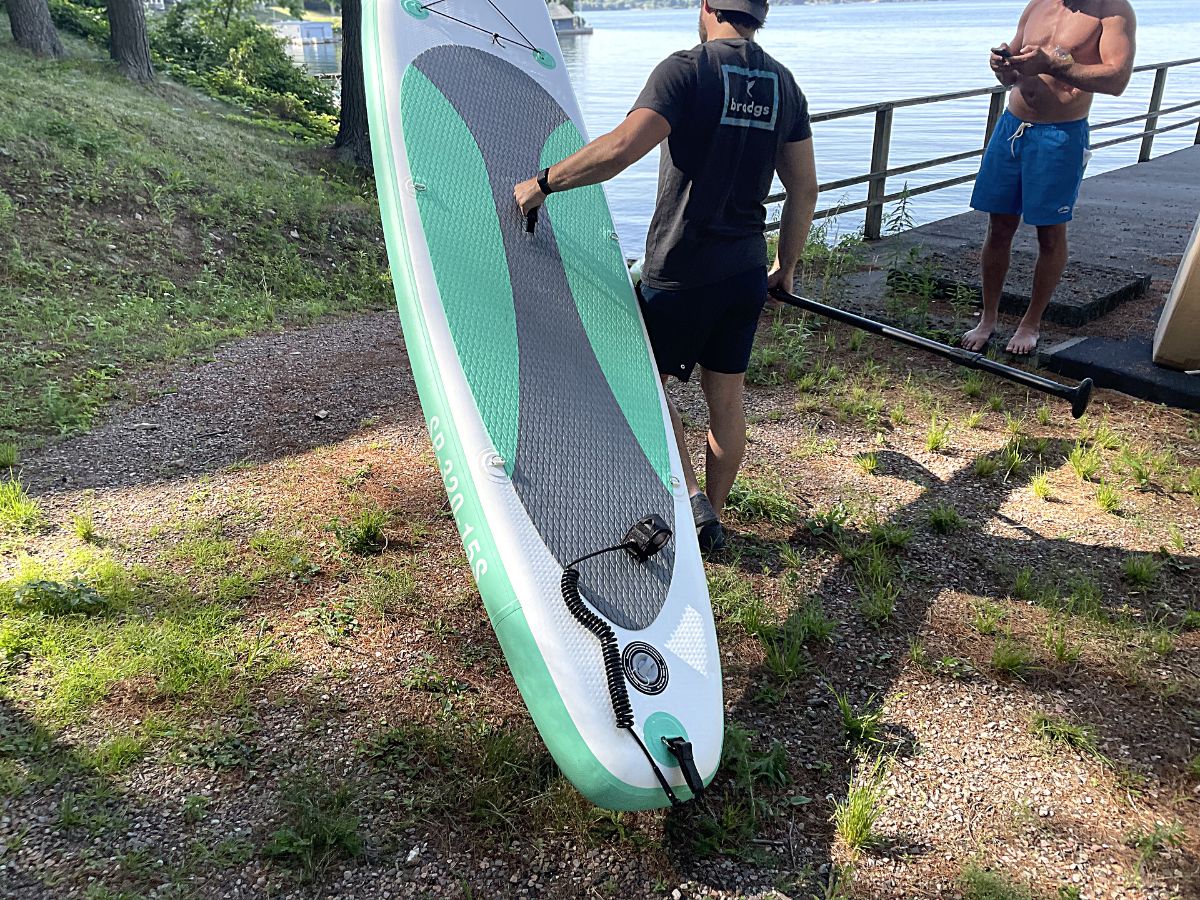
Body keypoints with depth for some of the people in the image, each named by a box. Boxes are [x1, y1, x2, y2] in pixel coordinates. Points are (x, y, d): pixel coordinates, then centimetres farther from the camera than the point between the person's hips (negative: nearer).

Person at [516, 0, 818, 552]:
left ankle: (691, 499, 4)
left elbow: (621, 148, -24)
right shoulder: (783, 84, 9)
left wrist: (543, 183, -14)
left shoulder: (687, 69, -11)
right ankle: (713, 519, 28)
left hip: (680, 271, -6)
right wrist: (786, 266, 20)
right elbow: (804, 187, 10)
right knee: (726, 398, 14)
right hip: (746, 270, 6)